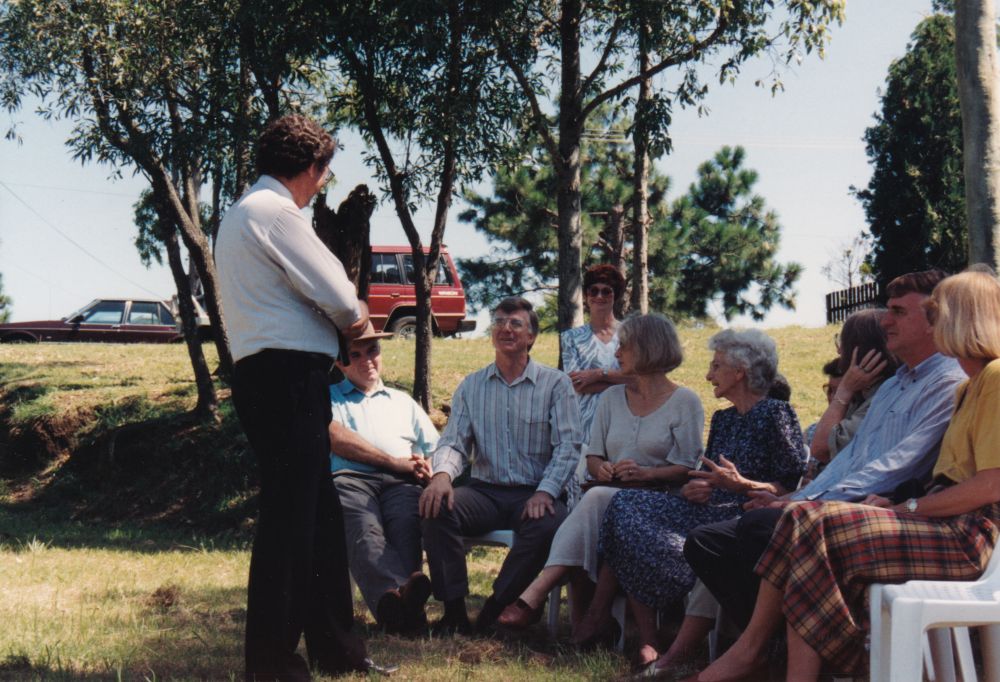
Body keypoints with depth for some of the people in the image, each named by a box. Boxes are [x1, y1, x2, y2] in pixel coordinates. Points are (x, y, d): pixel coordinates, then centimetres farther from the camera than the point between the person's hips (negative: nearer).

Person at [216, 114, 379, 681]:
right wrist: (357, 317, 9)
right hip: (288, 373, -11)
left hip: (265, 373, 11)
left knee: (320, 511, 14)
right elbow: (338, 296, -11)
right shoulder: (275, 211, -11)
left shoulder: (243, 213, 22)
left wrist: (343, 319, 13)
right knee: (290, 512, -7)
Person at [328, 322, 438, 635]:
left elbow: (437, 451, 27)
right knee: (363, 530, -39)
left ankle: (395, 607, -63)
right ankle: (398, 593, -68)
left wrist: (428, 469, 0)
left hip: (402, 483, 2)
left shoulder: (403, 402, 38)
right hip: (349, 478, -2)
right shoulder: (327, 396, 27)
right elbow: (335, 438, 5)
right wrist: (394, 462, -1)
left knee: (407, 524, -37)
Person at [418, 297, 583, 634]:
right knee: (437, 508, -27)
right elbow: (453, 441, 7)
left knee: (548, 524, -36)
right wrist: (442, 473, -18)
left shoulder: (556, 384, 5)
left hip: (534, 494, -2)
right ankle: (454, 610, -23)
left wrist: (546, 492, -20)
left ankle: (493, 610, -23)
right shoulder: (471, 386, 14)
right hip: (485, 490, 3)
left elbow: (568, 445, -4)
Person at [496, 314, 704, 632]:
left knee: (597, 499, -36)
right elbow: (593, 455, 20)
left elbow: (688, 468, -2)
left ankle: (535, 595, -42)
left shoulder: (684, 402, 4)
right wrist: (601, 469, -4)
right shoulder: (613, 397, 20)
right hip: (608, 493, 4)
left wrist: (645, 473, -18)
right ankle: (581, 622, -31)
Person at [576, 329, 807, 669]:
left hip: (743, 516, -9)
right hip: (709, 512, 9)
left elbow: (791, 486, -9)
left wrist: (742, 484, -22)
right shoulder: (722, 419, 23)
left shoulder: (776, 414, -3)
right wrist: (693, 489, 0)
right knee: (627, 505, -13)